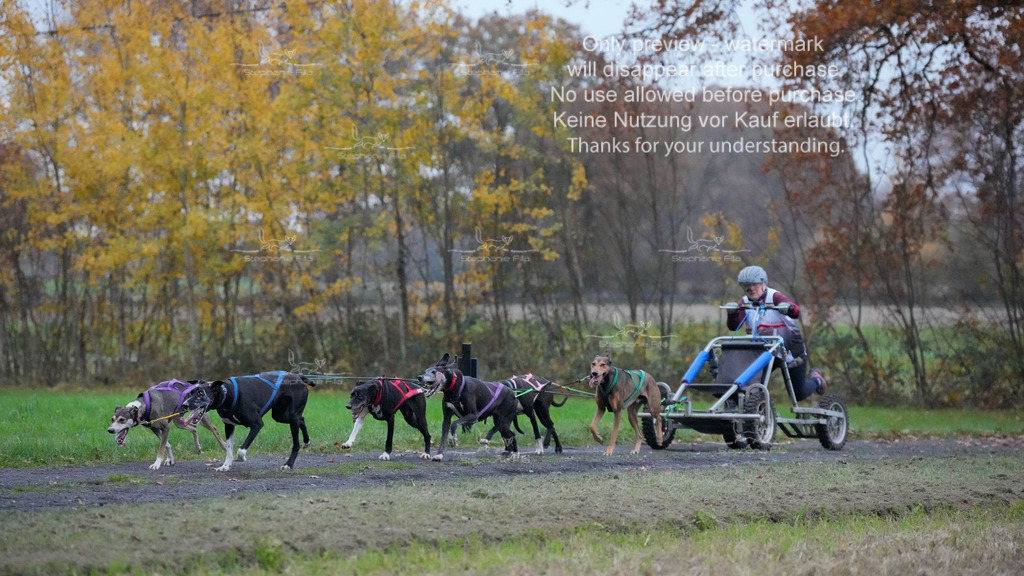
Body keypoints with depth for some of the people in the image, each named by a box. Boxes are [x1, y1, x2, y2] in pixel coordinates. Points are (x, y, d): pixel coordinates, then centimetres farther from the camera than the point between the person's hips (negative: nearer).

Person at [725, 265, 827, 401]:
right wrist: (732, 313, -40)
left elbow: (796, 312, -32)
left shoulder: (774, 296, -16)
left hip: (790, 350, -4)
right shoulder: (745, 303, -4)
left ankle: (816, 380, 38)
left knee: (798, 393, 6)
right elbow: (733, 326, -18)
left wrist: (788, 307, -55)